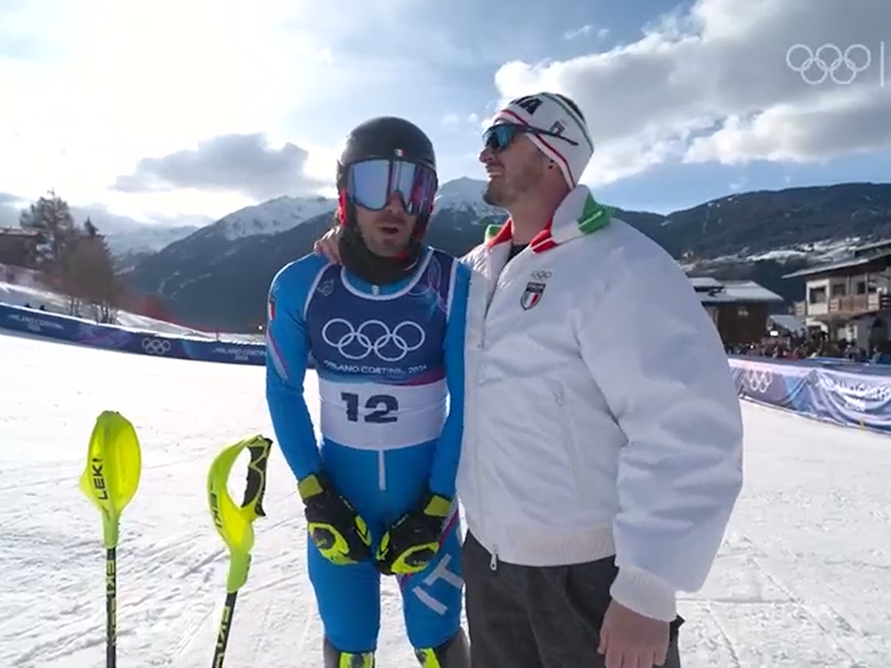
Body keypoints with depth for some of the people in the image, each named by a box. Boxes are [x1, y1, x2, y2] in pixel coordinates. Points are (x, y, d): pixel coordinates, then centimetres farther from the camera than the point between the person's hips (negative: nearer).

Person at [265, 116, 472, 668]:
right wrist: (314, 494, -7)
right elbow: (284, 390, 0)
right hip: (338, 495, 2)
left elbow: (467, 405, -8)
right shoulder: (300, 285, -9)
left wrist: (434, 507, -10)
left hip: (427, 497, -1)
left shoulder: (455, 286, -14)